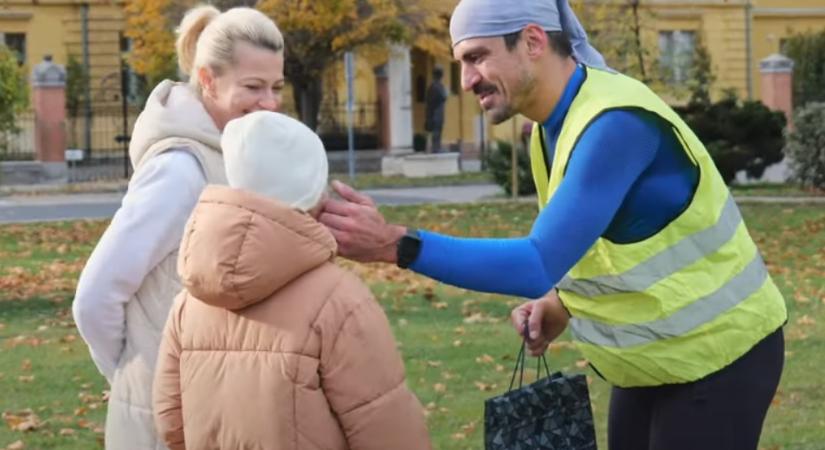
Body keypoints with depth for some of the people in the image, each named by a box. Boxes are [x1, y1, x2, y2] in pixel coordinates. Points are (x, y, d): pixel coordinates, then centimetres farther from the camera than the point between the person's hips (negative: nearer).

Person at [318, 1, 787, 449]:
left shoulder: (617, 123, -28)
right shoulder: (554, 124, 1)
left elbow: (540, 266, -36)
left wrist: (396, 244, -41)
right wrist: (563, 304, -4)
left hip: (719, 358, -9)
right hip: (651, 358, 9)